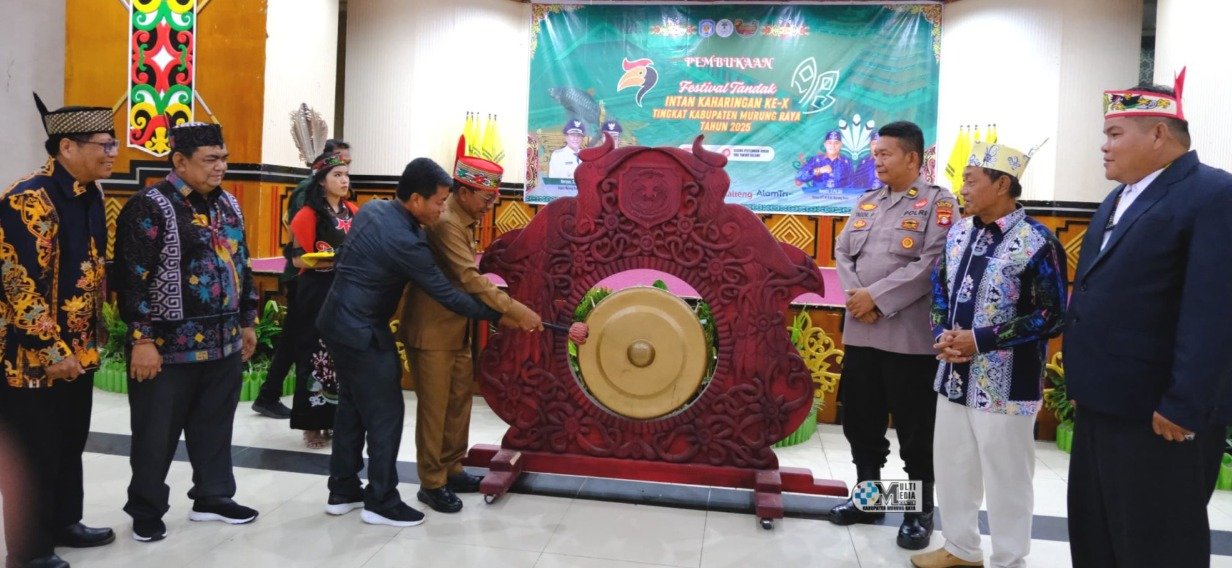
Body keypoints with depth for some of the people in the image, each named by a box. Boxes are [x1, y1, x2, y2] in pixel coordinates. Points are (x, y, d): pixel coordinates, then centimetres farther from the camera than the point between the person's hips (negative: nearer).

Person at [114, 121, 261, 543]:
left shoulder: (228, 204, 10)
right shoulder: (150, 207, -12)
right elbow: (133, 277, -15)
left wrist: (247, 322, 17)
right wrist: (143, 339, -17)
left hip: (224, 343, 6)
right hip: (169, 345, -6)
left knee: (215, 427, 16)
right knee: (156, 433, 7)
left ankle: (213, 497, 31)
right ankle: (146, 511, 23)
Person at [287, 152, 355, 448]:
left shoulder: (353, 212, 9)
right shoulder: (309, 214, -7)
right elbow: (299, 259, -10)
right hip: (317, 294, -5)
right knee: (317, 358, 1)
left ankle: (337, 420, 18)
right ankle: (313, 424, 11)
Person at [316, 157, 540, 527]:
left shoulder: (372, 209, 2)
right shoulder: (404, 241, -25)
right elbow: (446, 294, -19)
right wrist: (496, 317, -11)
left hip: (339, 321, 10)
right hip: (361, 331, -10)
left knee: (352, 405, 17)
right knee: (386, 412, 0)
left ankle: (343, 491, 27)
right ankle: (381, 502, 10)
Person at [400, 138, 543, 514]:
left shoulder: (463, 220, 10)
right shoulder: (445, 223, -22)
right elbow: (470, 280, -29)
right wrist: (517, 311, -30)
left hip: (456, 327, 9)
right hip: (432, 329, -9)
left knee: (459, 402, 15)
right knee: (433, 407, 1)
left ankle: (452, 470, 27)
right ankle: (431, 483, 12)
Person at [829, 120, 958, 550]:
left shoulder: (937, 203, -4)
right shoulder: (866, 201, 15)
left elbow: (931, 264, -15)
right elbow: (842, 252, 9)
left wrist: (876, 297, -15)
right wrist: (854, 296, -8)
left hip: (909, 336, -6)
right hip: (860, 331, 6)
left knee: (915, 429, 4)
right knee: (860, 419, 14)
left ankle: (920, 512, 20)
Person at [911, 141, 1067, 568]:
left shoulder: (1038, 243, -14)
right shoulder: (959, 233, 7)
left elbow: (1052, 318, -14)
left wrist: (980, 340, -18)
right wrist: (942, 334, -4)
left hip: (1005, 384, -7)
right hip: (954, 375, 7)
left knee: (1006, 478, 6)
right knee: (951, 467, 17)